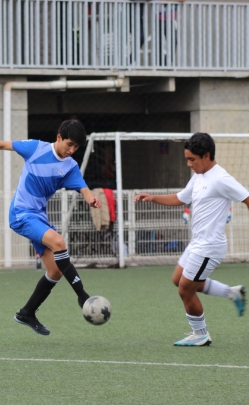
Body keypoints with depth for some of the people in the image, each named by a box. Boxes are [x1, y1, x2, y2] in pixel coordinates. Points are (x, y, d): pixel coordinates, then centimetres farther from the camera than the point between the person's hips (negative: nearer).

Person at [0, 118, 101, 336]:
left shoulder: (70, 166, 0)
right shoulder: (35, 148, -9)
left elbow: (84, 189, -16)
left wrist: (91, 199, -38)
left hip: (40, 216, 6)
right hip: (22, 213, -6)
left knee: (56, 271, 4)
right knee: (58, 242, -28)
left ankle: (27, 314, 22)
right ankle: (82, 297, -25)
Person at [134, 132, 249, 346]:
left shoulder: (220, 179, -19)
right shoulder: (198, 178, 9)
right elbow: (179, 199, 22)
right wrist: (153, 198, 8)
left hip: (209, 246, -10)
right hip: (197, 244, 10)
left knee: (186, 290, -1)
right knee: (179, 280, 21)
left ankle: (201, 335, 18)